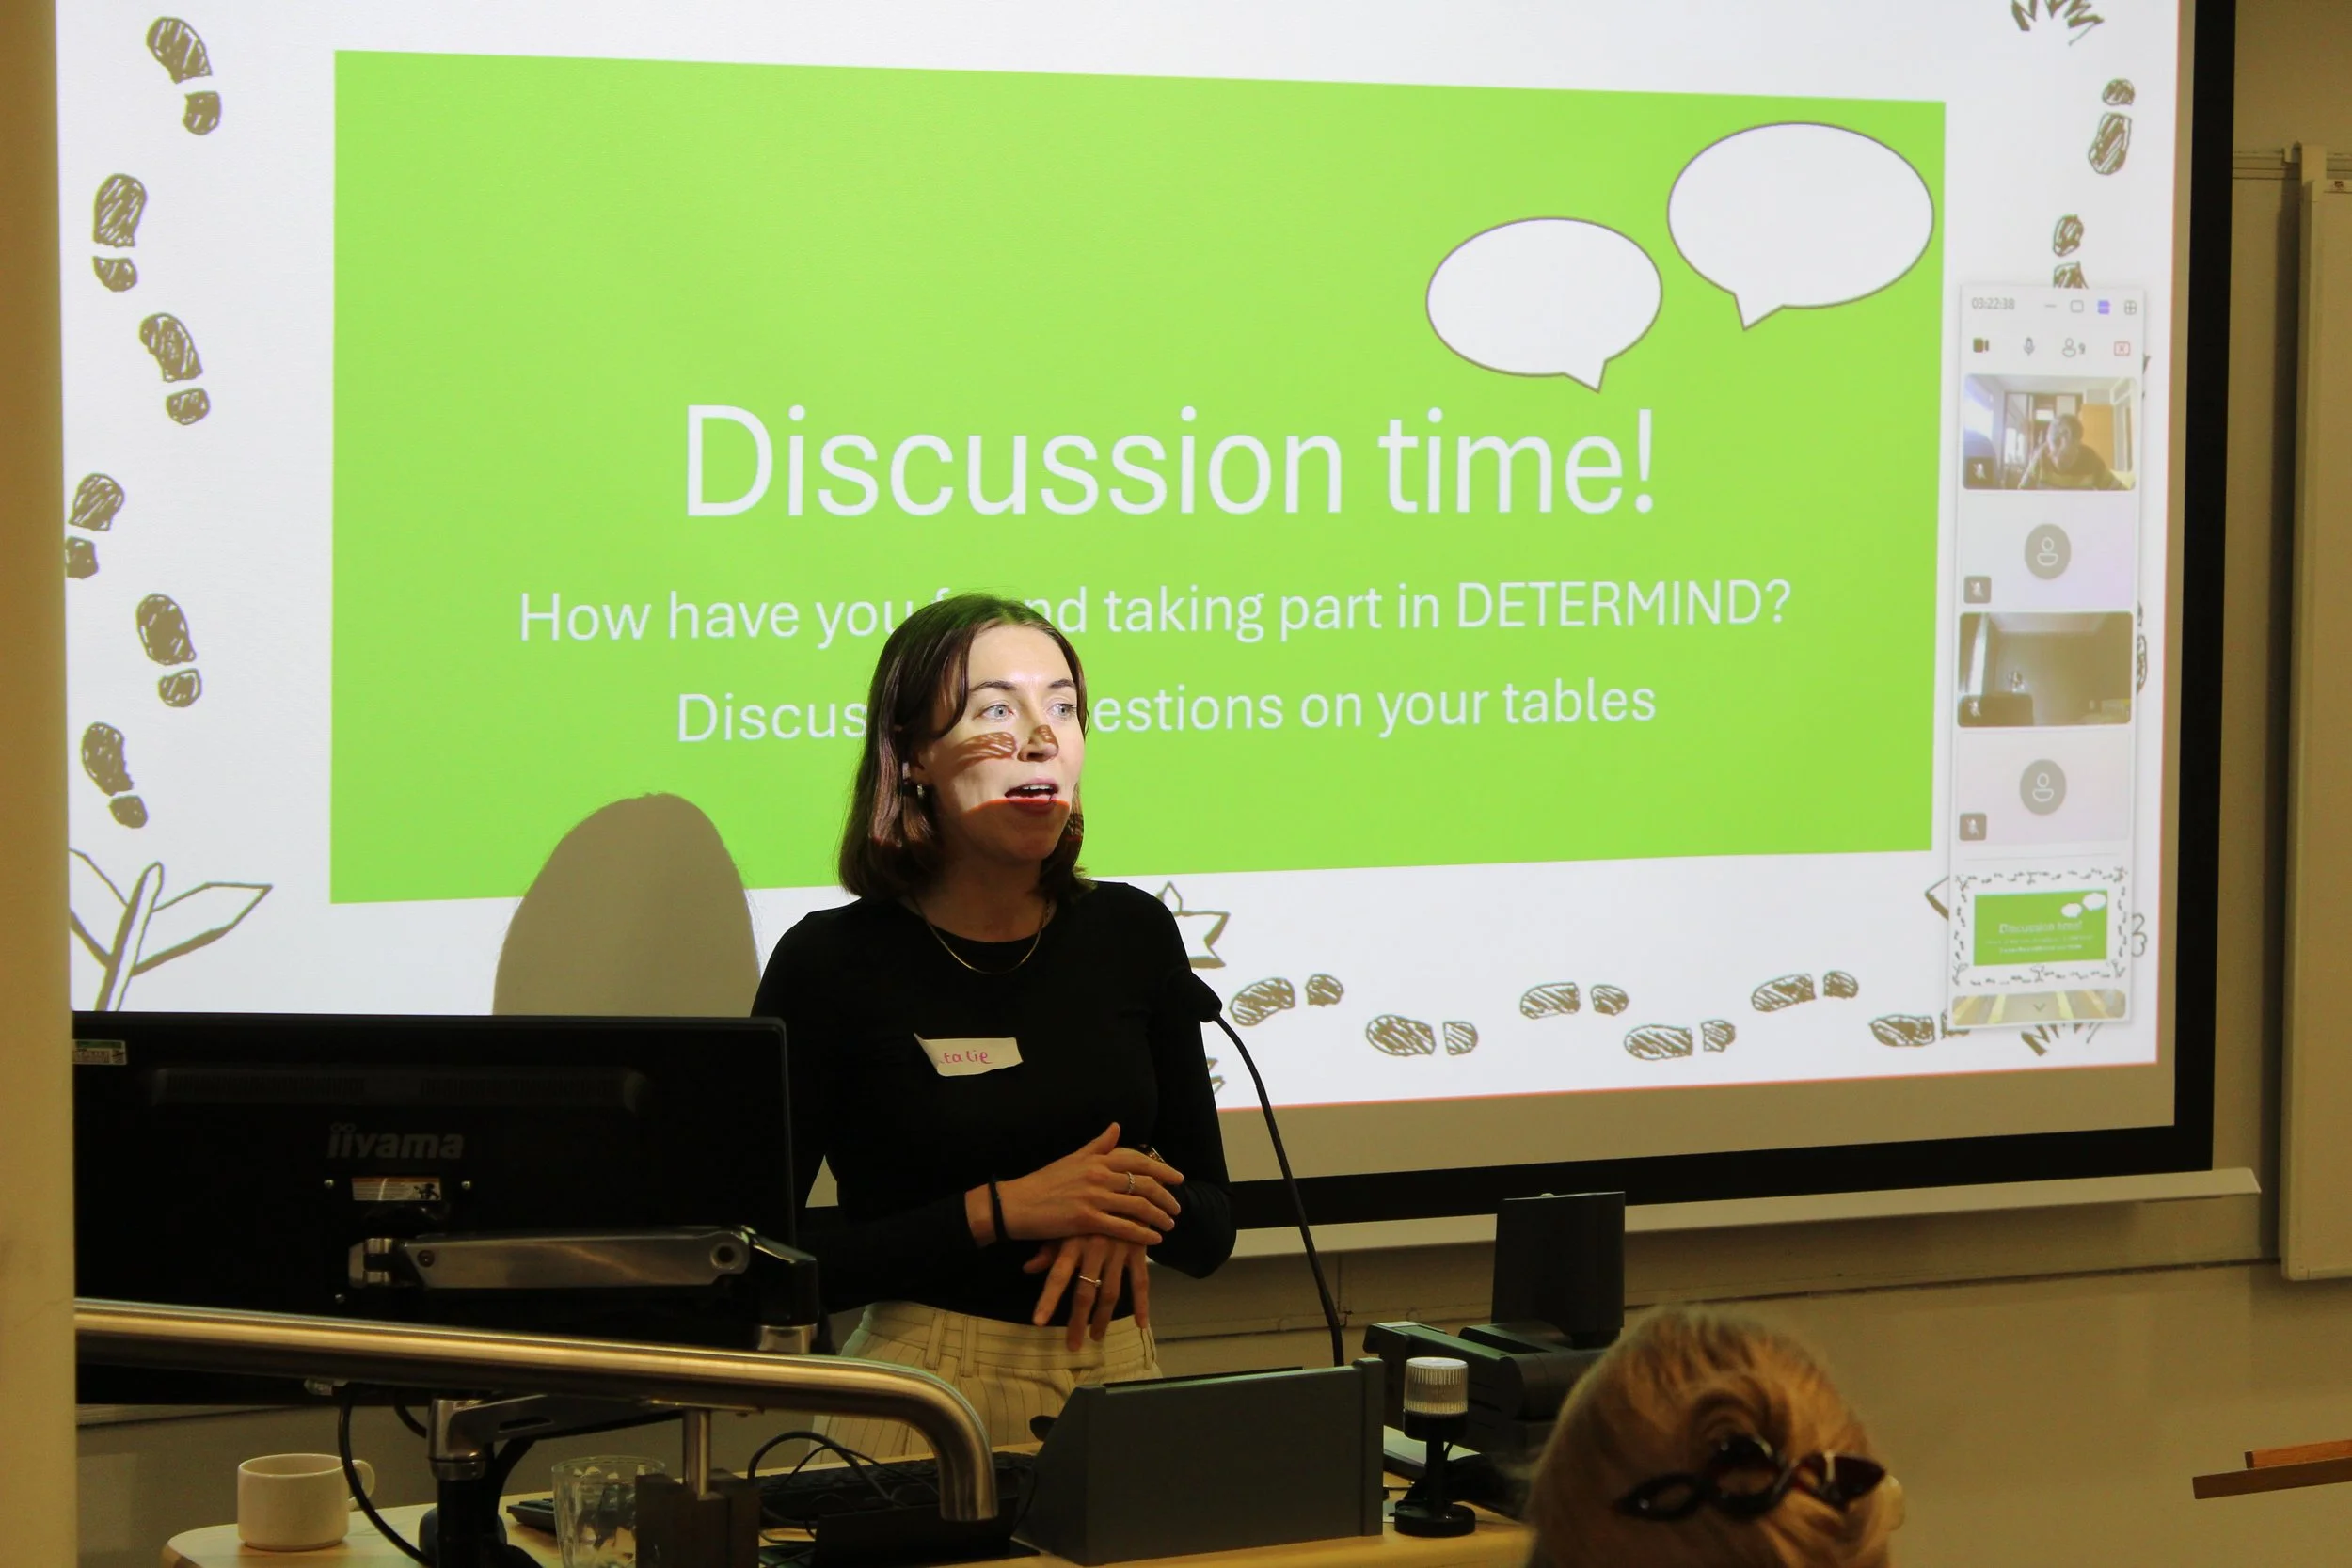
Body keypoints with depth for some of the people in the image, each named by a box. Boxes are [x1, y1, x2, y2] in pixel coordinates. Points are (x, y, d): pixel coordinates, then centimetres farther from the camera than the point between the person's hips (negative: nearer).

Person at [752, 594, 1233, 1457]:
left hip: (1119, 1378, 3)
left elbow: (1210, 1224, 13)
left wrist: (1121, 1220, -10)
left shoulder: (1133, 933, 7)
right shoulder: (830, 960, -5)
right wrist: (999, 1210, -14)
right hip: (924, 1398, -3)